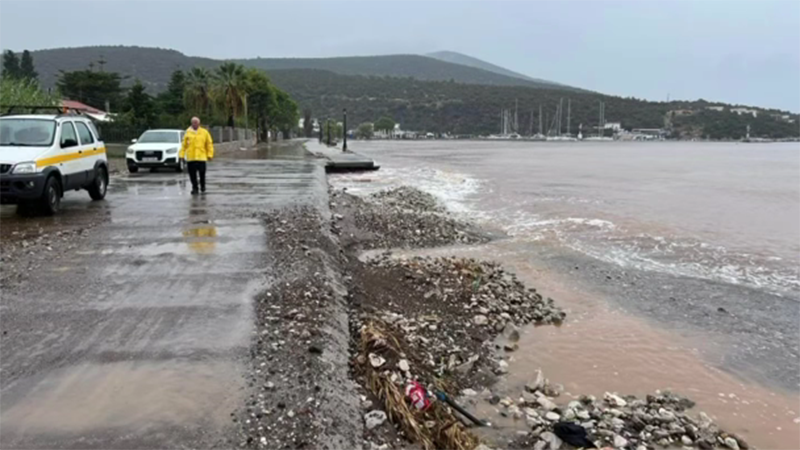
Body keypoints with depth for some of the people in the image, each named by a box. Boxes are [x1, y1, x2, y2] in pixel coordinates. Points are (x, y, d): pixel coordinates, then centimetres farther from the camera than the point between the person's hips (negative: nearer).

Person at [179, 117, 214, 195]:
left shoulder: (204, 132, 5)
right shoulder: (188, 132, 7)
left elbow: (209, 144, 5)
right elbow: (184, 145, 7)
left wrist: (210, 155, -2)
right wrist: (182, 155, 1)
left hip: (201, 157, -1)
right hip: (190, 157, 1)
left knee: (202, 173, 0)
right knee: (192, 174, 1)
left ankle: (203, 187, 20)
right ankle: (195, 188, 11)